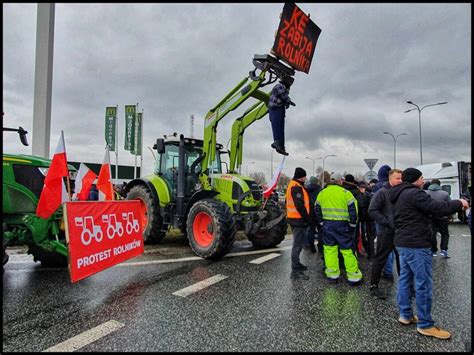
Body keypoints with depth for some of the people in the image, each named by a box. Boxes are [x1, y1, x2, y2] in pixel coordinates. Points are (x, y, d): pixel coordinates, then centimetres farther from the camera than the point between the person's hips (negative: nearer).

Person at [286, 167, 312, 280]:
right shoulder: (297, 187, -17)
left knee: (298, 243, 22)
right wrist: (308, 219, -16)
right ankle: (295, 271, -4)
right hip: (299, 220, -11)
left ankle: (296, 264, 35)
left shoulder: (292, 185, 17)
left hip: (294, 219, 11)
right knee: (298, 245, -7)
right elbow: (300, 205, -24)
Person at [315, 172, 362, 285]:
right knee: (347, 250, 4)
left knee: (330, 249, 9)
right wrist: (352, 225, 5)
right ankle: (354, 276, 10)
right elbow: (353, 211, -5)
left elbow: (317, 211, 11)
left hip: (327, 225, 3)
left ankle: (332, 274, 13)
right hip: (342, 225, -3)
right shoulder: (346, 193, -6)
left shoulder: (322, 193, 7)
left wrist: (321, 224, 18)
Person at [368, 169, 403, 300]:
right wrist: (388, 222, -18)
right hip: (386, 233, -6)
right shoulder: (382, 192, -10)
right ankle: (373, 285, 13)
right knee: (380, 260, 1)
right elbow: (372, 210, -15)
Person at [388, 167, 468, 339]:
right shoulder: (414, 193, -17)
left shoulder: (398, 195, 15)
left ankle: (405, 315, 25)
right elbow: (438, 208, -21)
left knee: (405, 279, 15)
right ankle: (425, 325, 8)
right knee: (424, 284, -1)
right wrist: (459, 204, -6)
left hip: (403, 243, 10)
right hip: (416, 244, -10)